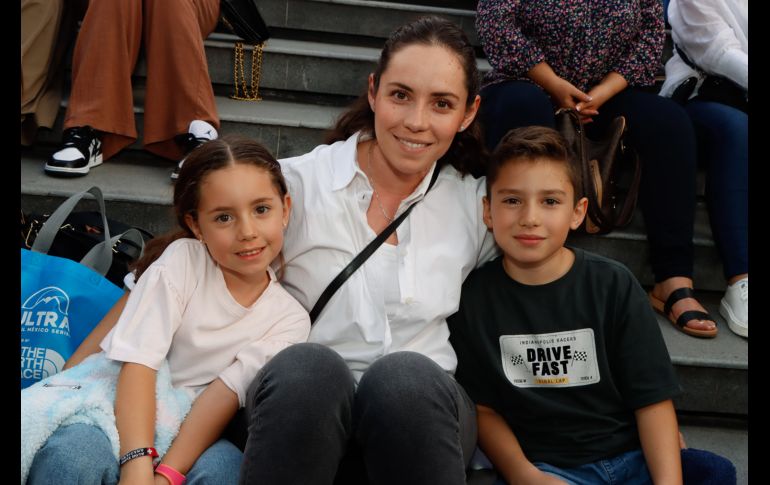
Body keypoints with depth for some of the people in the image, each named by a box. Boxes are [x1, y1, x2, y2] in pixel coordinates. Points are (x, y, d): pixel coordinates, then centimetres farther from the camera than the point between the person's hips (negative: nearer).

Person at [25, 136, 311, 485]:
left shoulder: (290, 319, 2)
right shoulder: (182, 259, -4)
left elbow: (227, 394, -11)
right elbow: (138, 361, -14)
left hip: (187, 440, 1)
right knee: (71, 452, -34)